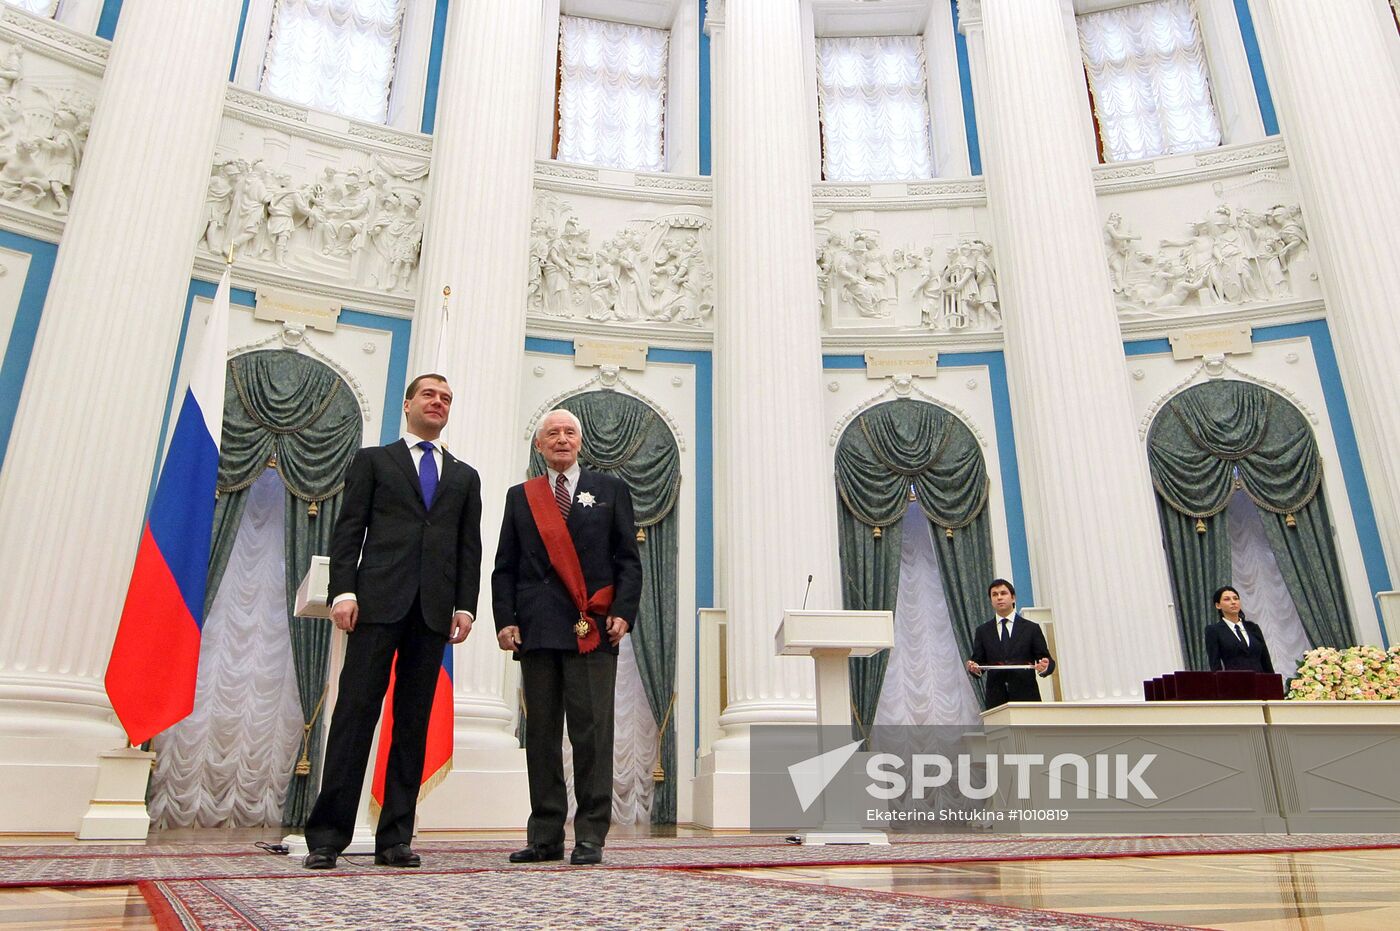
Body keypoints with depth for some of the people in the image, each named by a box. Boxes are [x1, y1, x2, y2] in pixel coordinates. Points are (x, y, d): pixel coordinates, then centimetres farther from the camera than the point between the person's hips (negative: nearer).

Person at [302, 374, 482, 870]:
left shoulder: (464, 476, 20)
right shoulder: (372, 460, 14)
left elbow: (470, 546, 14)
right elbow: (348, 530, 5)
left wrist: (466, 605, 2)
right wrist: (343, 590, -7)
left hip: (435, 607, 3)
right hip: (379, 601, -2)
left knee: (414, 721, 3)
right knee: (356, 710, -5)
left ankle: (395, 838, 8)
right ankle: (327, 834, 1)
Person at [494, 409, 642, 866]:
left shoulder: (610, 490, 12)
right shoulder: (520, 497, 17)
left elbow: (628, 560, 6)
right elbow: (505, 568, 13)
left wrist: (623, 613, -7)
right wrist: (505, 620, -1)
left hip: (593, 630, -2)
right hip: (537, 630, 2)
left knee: (592, 731, -4)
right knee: (541, 733, 6)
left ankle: (590, 836, 3)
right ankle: (545, 836, 14)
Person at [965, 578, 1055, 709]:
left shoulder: (1031, 628, 7)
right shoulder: (982, 631, 11)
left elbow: (1048, 660, 5)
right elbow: (979, 660, 9)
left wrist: (1045, 666, -18)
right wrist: (974, 667, -13)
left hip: (1026, 696, -1)